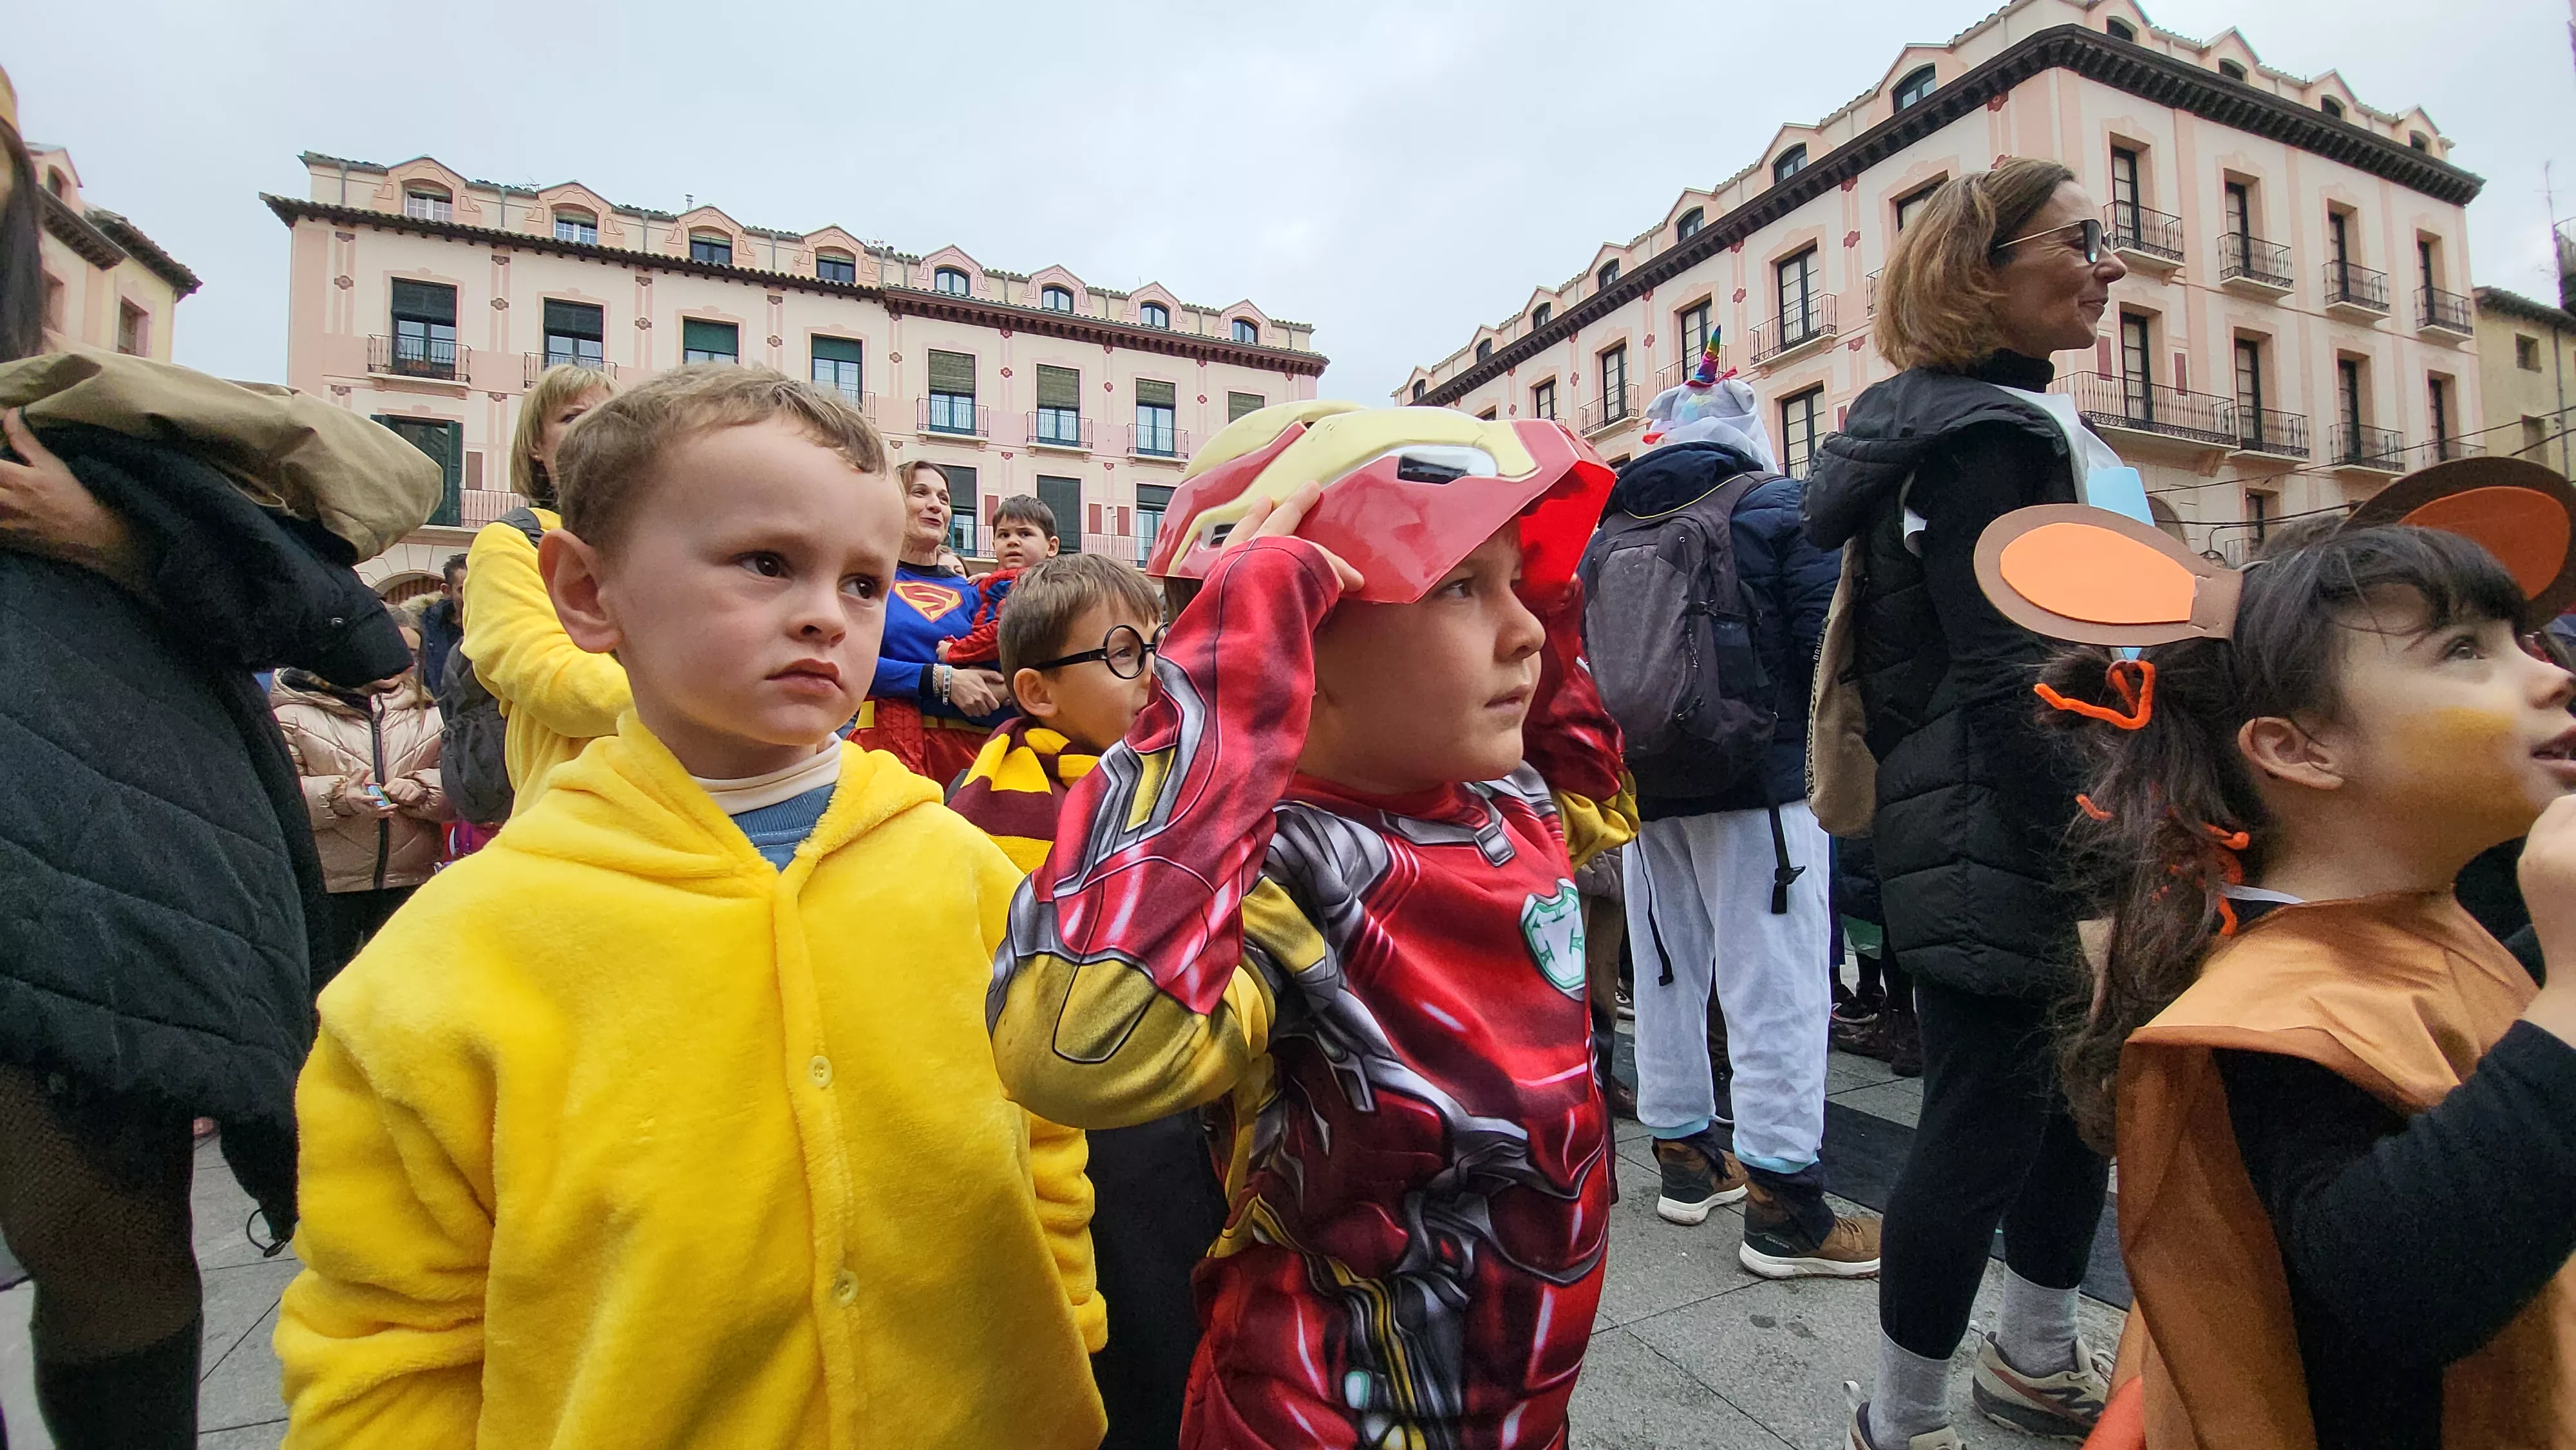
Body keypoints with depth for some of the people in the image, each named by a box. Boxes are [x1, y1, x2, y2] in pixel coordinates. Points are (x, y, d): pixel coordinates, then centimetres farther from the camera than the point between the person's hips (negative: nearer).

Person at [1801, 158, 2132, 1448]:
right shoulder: (1982, 436, -15)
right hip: (2002, 854, -11)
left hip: (2063, 846, 11)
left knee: (2079, 1093, 20)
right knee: (1986, 1126, -1)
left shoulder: (2018, 418, 19)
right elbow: (2009, 687, -23)